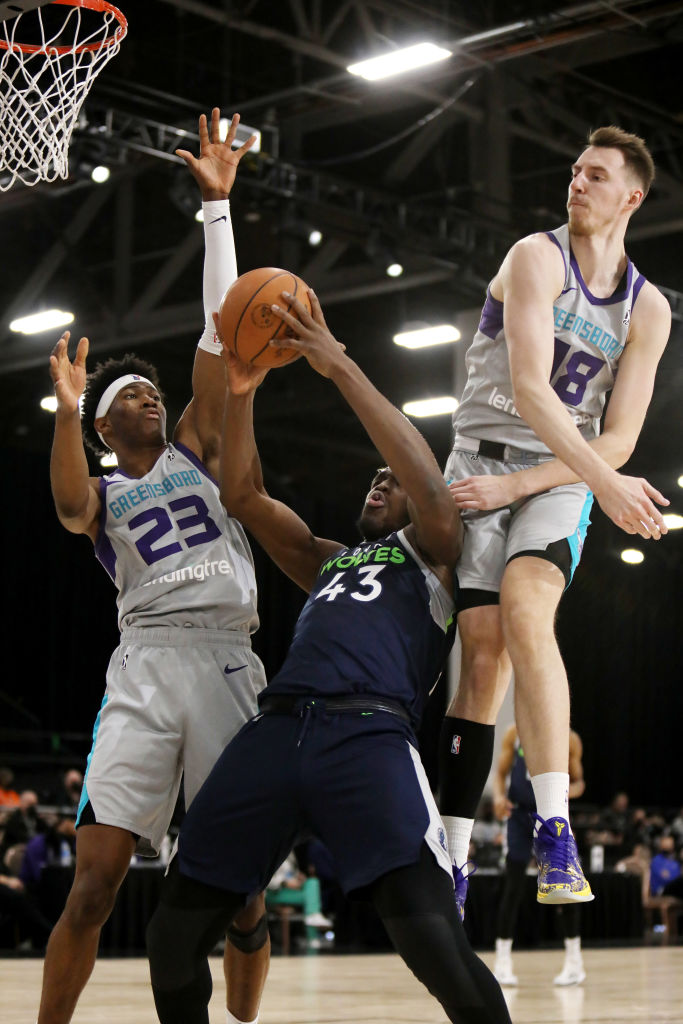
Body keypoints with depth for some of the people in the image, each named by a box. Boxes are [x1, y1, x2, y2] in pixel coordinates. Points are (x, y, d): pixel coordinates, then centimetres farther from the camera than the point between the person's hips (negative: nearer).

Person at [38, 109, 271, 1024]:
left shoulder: (196, 449, 19)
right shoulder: (99, 493, 16)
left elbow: (221, 334, 9)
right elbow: (69, 501, -11)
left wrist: (217, 206, 2)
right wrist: (67, 407, -29)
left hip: (228, 661, 1)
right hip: (145, 666, -1)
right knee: (94, 883, -11)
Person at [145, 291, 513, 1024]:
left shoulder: (431, 551, 19)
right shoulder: (326, 561, 34)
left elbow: (428, 478, -1)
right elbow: (242, 496, 27)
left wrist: (340, 368, -5)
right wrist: (241, 391, 12)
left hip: (368, 733, -5)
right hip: (276, 728, 6)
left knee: (438, 948, -23)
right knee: (172, 937, 1)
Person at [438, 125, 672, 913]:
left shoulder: (648, 308, 5)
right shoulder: (536, 257, -6)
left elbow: (618, 438, 2)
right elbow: (528, 386, -20)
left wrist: (518, 486, -12)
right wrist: (606, 480, -32)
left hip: (560, 476, 1)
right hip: (481, 461, -1)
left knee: (525, 610, -28)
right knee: (482, 656, -9)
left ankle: (555, 841, -30)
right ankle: (451, 870, -2)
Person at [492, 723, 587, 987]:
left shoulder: (570, 740, 1)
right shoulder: (515, 733, 1)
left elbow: (578, 783, 7)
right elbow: (500, 772, 6)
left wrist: (565, 791, -17)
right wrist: (499, 796, -15)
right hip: (519, 814, 0)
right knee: (512, 888, -4)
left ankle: (574, 961, 11)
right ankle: (502, 962, 3)